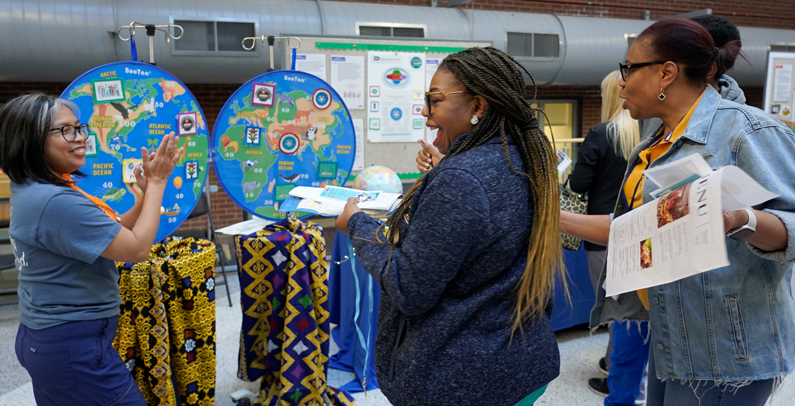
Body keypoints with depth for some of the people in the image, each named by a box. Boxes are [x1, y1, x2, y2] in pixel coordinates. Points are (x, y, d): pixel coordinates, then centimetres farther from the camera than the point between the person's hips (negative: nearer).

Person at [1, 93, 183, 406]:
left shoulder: (30, 192, 8)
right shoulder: (56, 202, -25)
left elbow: (114, 234, 8)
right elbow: (138, 248, -23)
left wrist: (147, 193, -4)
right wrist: (157, 182, -14)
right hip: (75, 348, -10)